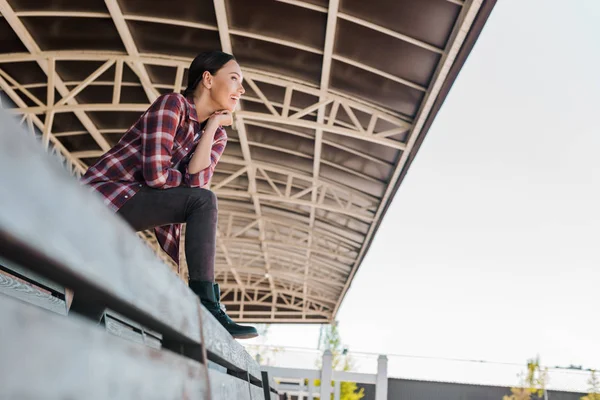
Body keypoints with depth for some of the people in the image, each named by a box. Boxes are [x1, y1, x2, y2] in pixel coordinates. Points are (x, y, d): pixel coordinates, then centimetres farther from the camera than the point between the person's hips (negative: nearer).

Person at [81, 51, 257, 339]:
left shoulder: (217, 134, 11)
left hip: (133, 202, 9)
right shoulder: (173, 104, -12)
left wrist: (213, 125, -9)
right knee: (202, 201, -23)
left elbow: (196, 179, -10)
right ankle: (205, 306, -25)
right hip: (104, 194, -9)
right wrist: (190, 177, -1)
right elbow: (156, 175, -21)